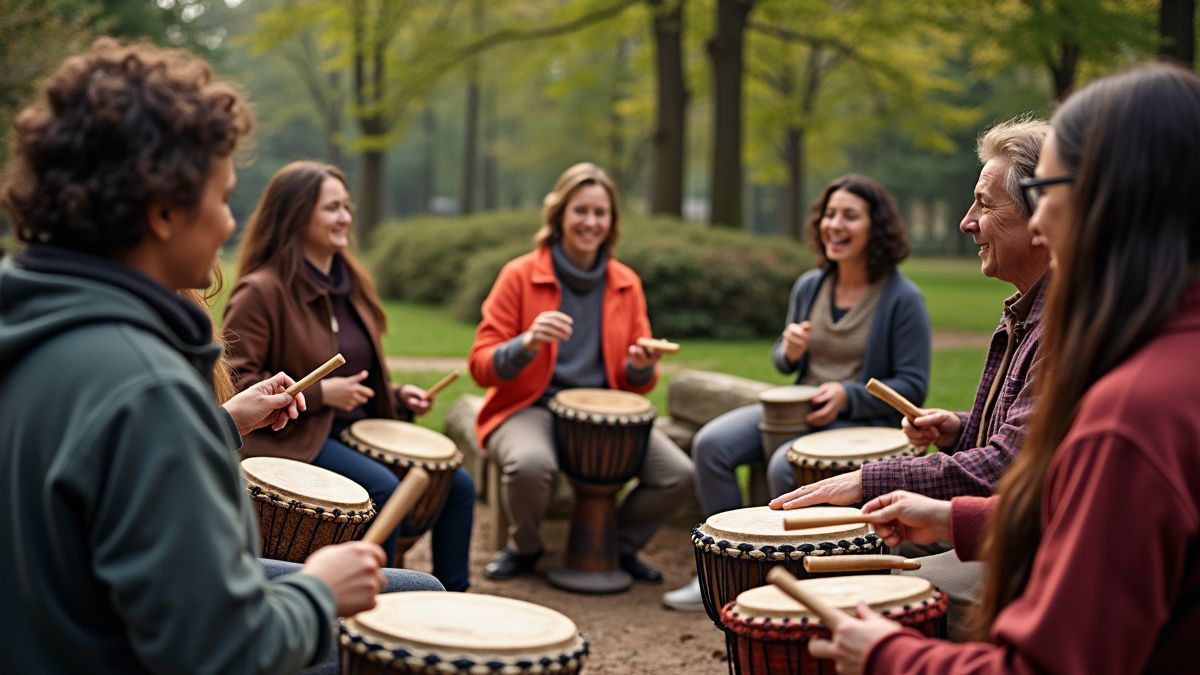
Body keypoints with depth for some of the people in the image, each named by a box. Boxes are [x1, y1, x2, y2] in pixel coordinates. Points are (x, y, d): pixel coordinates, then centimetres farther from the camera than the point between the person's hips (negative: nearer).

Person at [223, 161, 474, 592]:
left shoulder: (350, 282, 13)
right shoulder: (261, 291, -13)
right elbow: (233, 382, -18)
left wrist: (397, 396, 6)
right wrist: (319, 394, -21)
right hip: (297, 439, -8)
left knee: (458, 484, -1)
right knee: (383, 487, -31)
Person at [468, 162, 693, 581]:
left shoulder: (626, 284, 9)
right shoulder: (520, 275, -3)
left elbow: (636, 383, 12)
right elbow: (481, 366, -6)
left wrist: (642, 366, -12)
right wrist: (527, 343, -25)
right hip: (530, 407, -3)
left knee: (679, 474, -19)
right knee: (531, 463, -38)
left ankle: (621, 545, 12)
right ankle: (524, 547, -2)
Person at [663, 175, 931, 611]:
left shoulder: (903, 300, -9)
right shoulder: (810, 286, 8)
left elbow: (912, 387, -9)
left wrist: (847, 395, -22)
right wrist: (789, 351, -6)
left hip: (863, 418, -6)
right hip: (796, 408, 6)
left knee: (785, 466, -33)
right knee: (711, 443, -15)